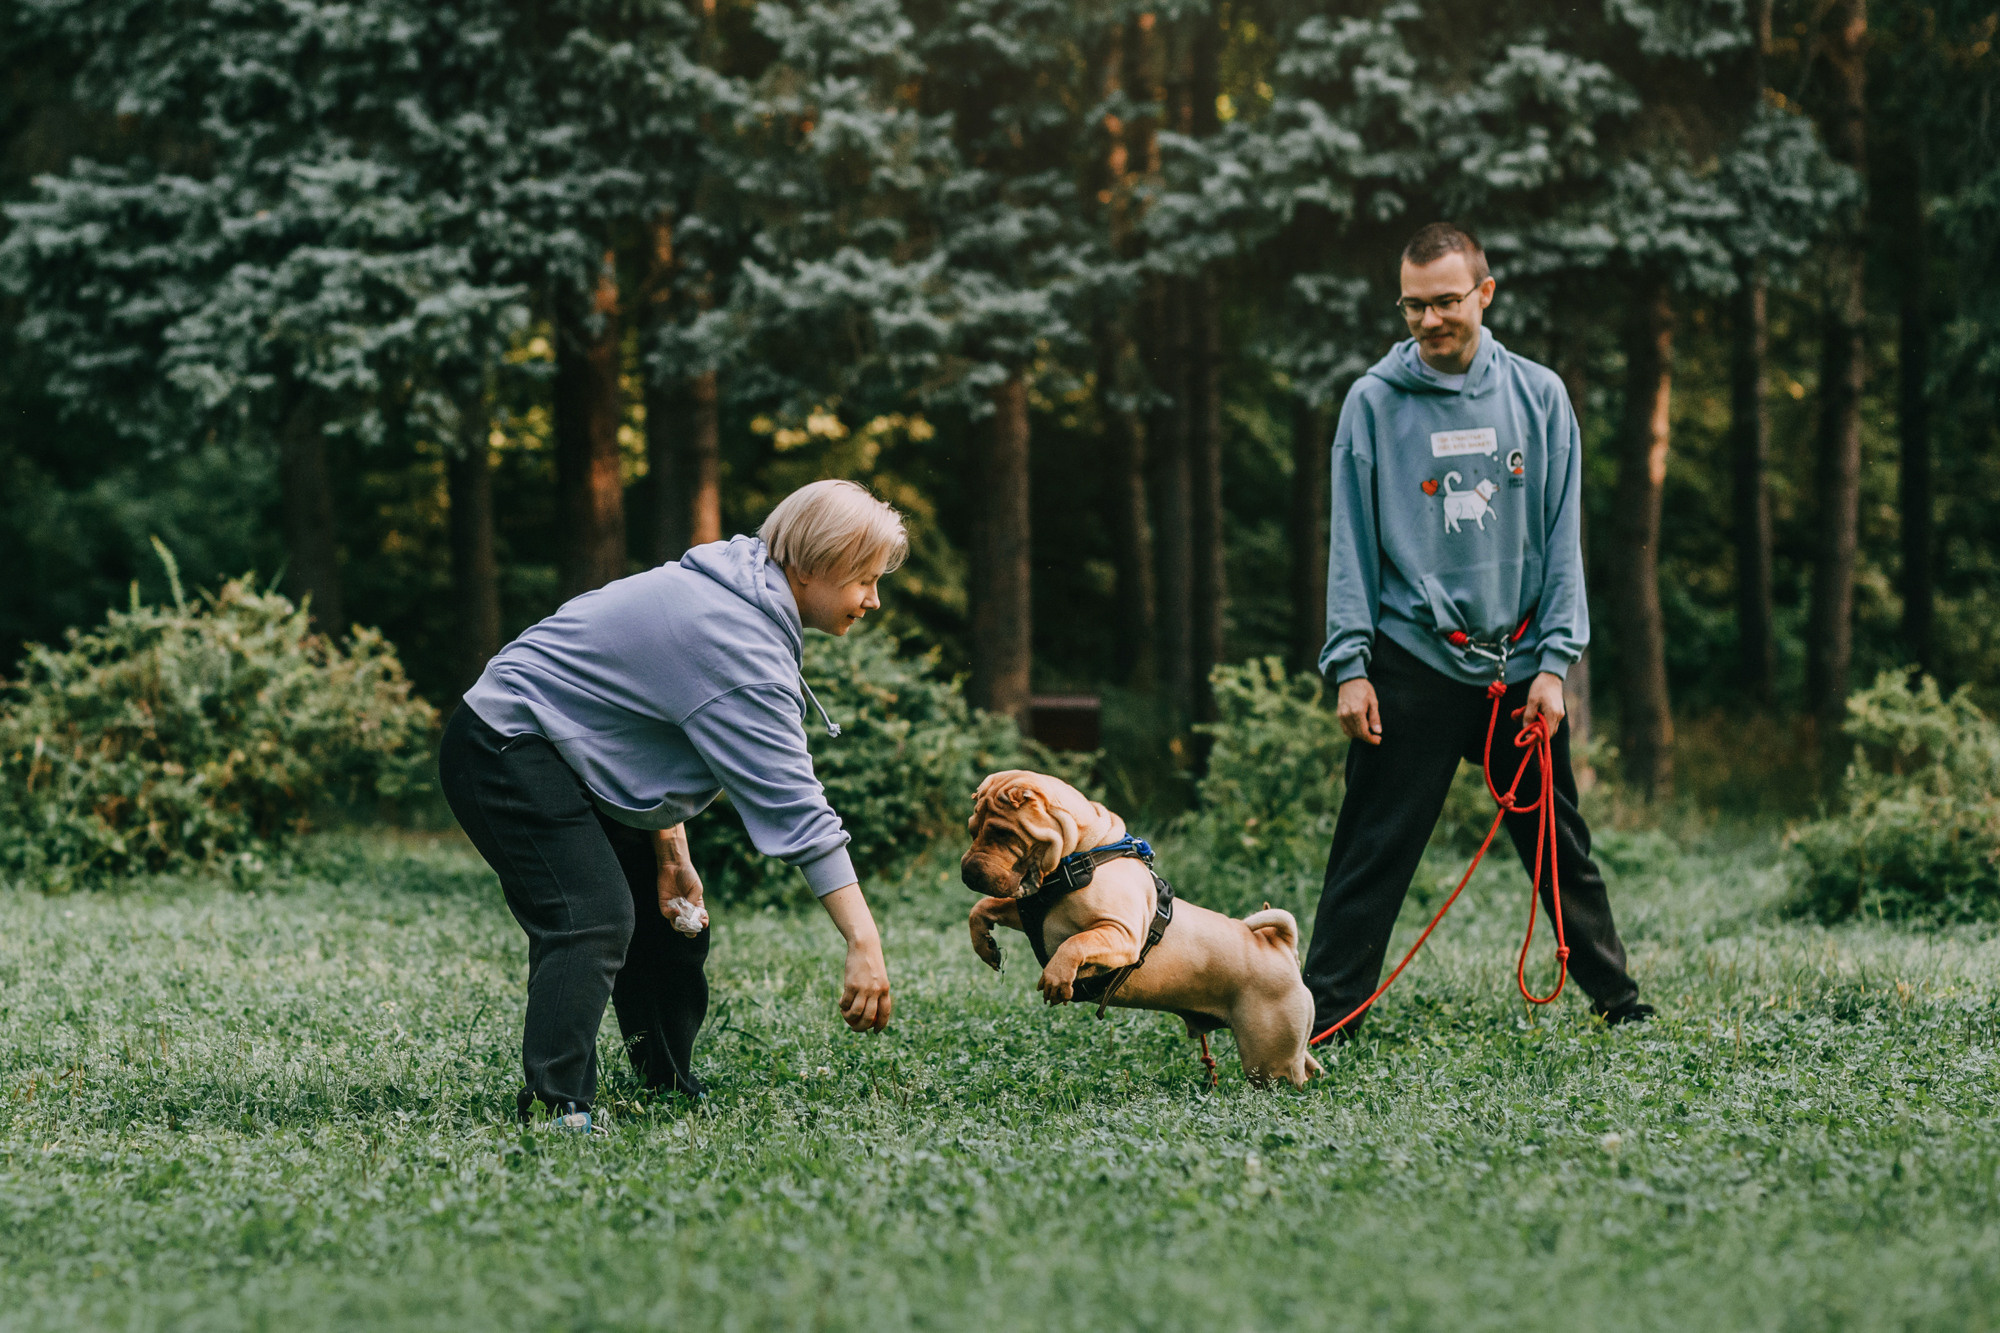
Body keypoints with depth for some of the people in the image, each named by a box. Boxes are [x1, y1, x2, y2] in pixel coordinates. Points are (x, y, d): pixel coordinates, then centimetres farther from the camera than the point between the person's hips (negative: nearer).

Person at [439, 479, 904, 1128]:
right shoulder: (740, 647, -27)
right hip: (505, 752, -11)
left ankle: (669, 1092, 25)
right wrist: (864, 942, -31)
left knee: (673, 920, 13)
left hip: (574, 758, 11)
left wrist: (669, 853, 6)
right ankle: (556, 1108, -30)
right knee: (594, 921, -24)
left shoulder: (730, 592, 5)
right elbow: (790, 802, -30)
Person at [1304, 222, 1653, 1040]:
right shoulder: (1375, 401, -1)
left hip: (1520, 667, 2)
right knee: (1374, 851, -4)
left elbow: (1561, 537, 4)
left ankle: (1616, 996, 25)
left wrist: (1554, 663, -3)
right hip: (1413, 662, -2)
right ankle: (1324, 1014, 0)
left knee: (1560, 845, 11)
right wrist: (1350, 665, -8)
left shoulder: (1538, 396, 4)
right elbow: (1352, 543, 0)